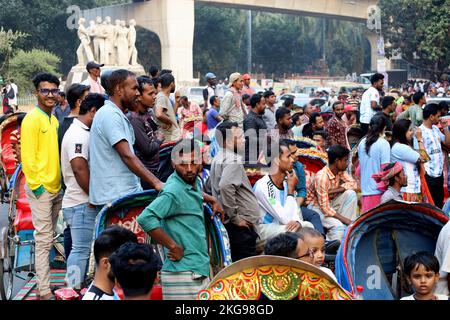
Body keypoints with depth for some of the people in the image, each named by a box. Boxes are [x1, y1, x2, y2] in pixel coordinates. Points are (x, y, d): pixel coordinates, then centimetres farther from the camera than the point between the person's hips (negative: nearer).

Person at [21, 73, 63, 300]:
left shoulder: (53, 119, 12)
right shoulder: (32, 119, -13)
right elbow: (27, 156, -16)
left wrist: (59, 182, 14)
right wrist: (36, 185, -17)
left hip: (56, 188, 8)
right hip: (41, 188, -8)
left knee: (48, 238, 16)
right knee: (44, 239, -6)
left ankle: (45, 278, 26)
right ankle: (44, 291, -1)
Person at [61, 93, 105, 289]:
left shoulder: (80, 132, 18)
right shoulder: (79, 135, -15)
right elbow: (79, 168, -24)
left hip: (80, 201, 10)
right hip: (81, 202, -10)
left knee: (82, 249, 15)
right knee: (80, 249, -7)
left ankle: (77, 289, 22)